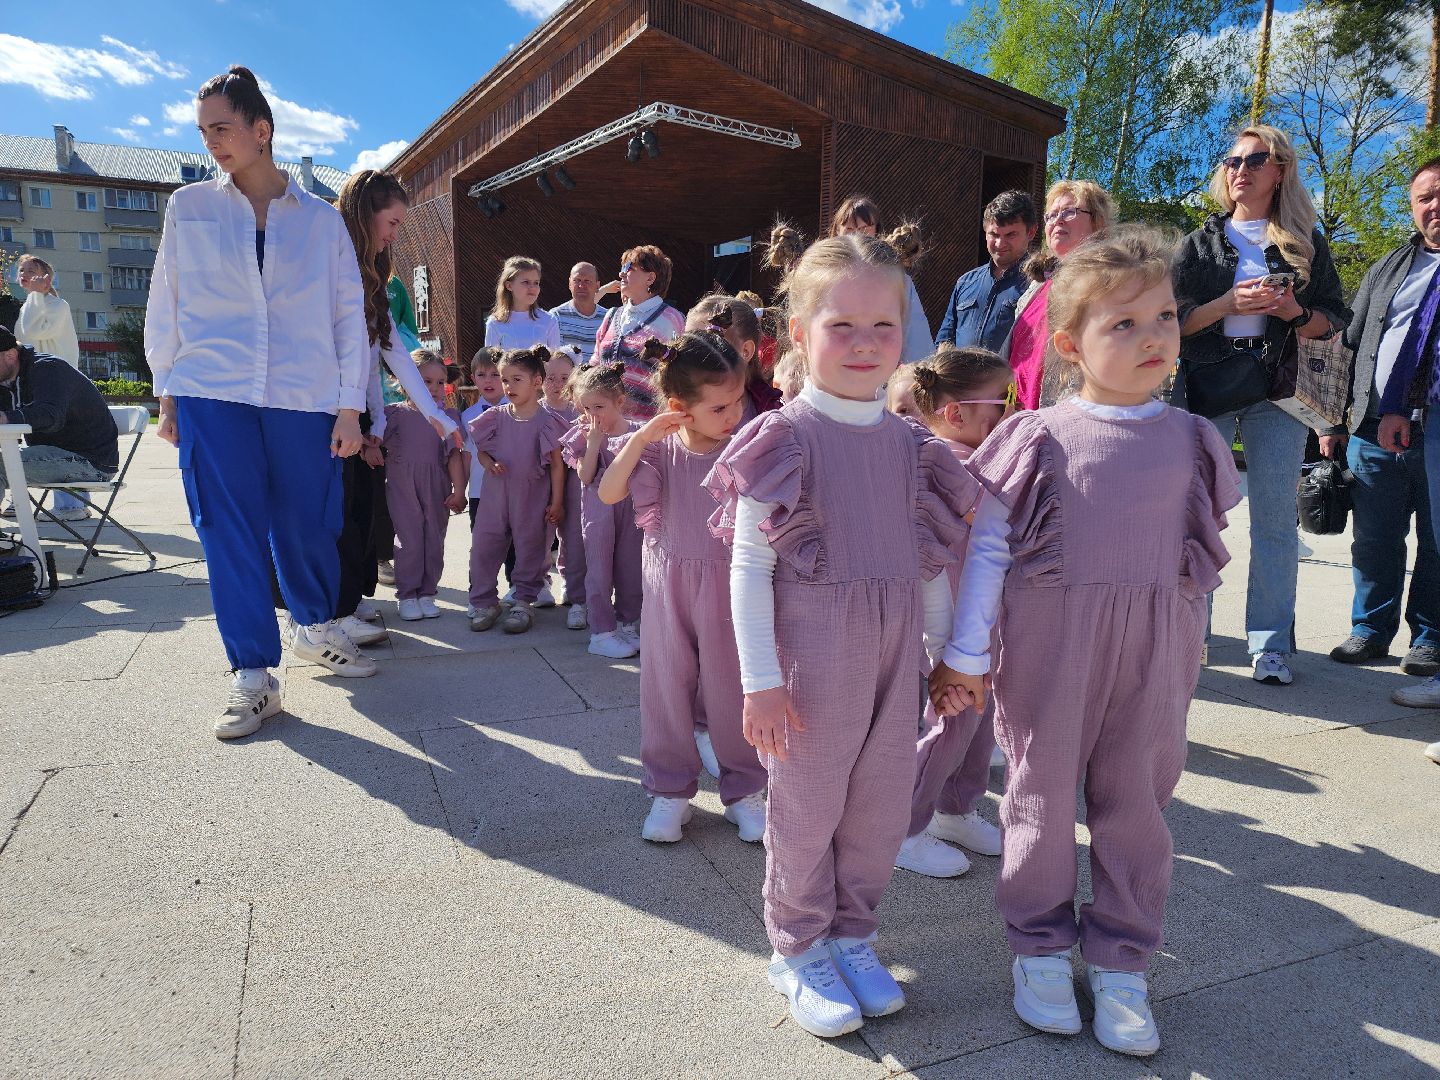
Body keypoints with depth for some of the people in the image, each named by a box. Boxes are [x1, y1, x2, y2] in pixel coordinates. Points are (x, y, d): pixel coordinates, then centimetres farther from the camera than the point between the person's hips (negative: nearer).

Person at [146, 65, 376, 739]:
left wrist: (349, 406, 1)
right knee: (229, 533, -3)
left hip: (304, 398, 0)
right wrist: (166, 391, 10)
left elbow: (349, 314, 6)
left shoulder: (321, 219, 7)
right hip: (211, 395, 0)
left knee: (308, 525, 4)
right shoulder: (188, 208, 9)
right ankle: (253, 677, 5)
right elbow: (165, 305, 13)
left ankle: (316, 631, 29)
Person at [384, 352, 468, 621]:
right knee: (409, 540, -1)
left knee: (434, 541, 7)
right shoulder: (395, 413, 2)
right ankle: (406, 596, 9)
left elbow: (454, 455, 1)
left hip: (437, 489, 2)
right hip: (403, 487, -2)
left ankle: (427, 593, 18)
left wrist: (458, 490, -3)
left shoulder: (449, 416, 4)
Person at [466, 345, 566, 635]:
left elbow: (557, 465, -5)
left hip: (532, 498, -3)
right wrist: (489, 463, -13)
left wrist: (557, 502, -7)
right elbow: (481, 449, 11)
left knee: (530, 548, 8)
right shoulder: (497, 417, 2)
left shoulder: (547, 421, -7)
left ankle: (523, 601, 22)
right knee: (483, 547, 5)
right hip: (495, 495, 3)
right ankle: (484, 602, 18)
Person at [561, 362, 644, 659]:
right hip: (599, 509, -2)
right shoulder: (584, 436, -3)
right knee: (600, 570, 2)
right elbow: (586, 476, -12)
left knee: (631, 567, 11)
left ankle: (627, 623, 26)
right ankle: (602, 632, 8)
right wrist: (594, 442, -18)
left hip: (630, 507, 2)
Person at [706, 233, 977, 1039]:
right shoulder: (784, 439, -8)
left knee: (885, 801, 12)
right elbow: (748, 566, -10)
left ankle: (852, 932, 35)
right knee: (807, 801, 8)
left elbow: (931, 556, 13)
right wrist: (761, 680, -11)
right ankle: (799, 948, 30)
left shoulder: (912, 444, 7)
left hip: (894, 650, 5)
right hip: (811, 647, -4)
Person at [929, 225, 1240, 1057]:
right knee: (1044, 793, 10)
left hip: (1155, 660, 3)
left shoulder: (1191, 441, 4)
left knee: (1136, 802, 12)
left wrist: (1190, 648, 14)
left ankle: (1121, 963, 30)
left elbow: (1203, 554, 13)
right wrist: (965, 656, -5)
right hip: (1049, 652, -2)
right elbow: (987, 546, -5)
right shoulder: (1038, 440, -6)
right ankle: (1042, 946, 30)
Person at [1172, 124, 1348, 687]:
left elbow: (1336, 319, 10)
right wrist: (1228, 304, -13)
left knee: (1275, 518, -1)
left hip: (1276, 391, 0)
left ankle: (1270, 644, 6)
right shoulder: (1200, 243, 11)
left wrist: (1296, 312, -10)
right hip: (1205, 388, 0)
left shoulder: (1306, 243, 11)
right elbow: (1174, 320, 3)